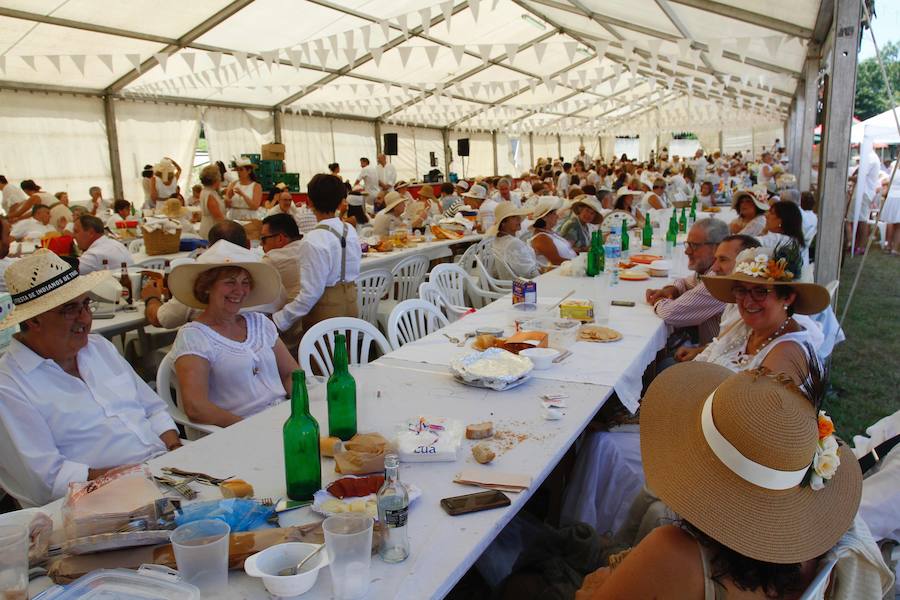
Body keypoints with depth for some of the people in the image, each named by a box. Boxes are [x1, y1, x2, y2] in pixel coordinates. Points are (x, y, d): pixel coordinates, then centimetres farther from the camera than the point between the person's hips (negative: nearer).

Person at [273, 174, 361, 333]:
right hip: (350, 304, 6)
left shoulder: (313, 241, -21)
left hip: (325, 313, -6)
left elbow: (310, 293, -22)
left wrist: (279, 321, -16)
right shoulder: (351, 231, -1)